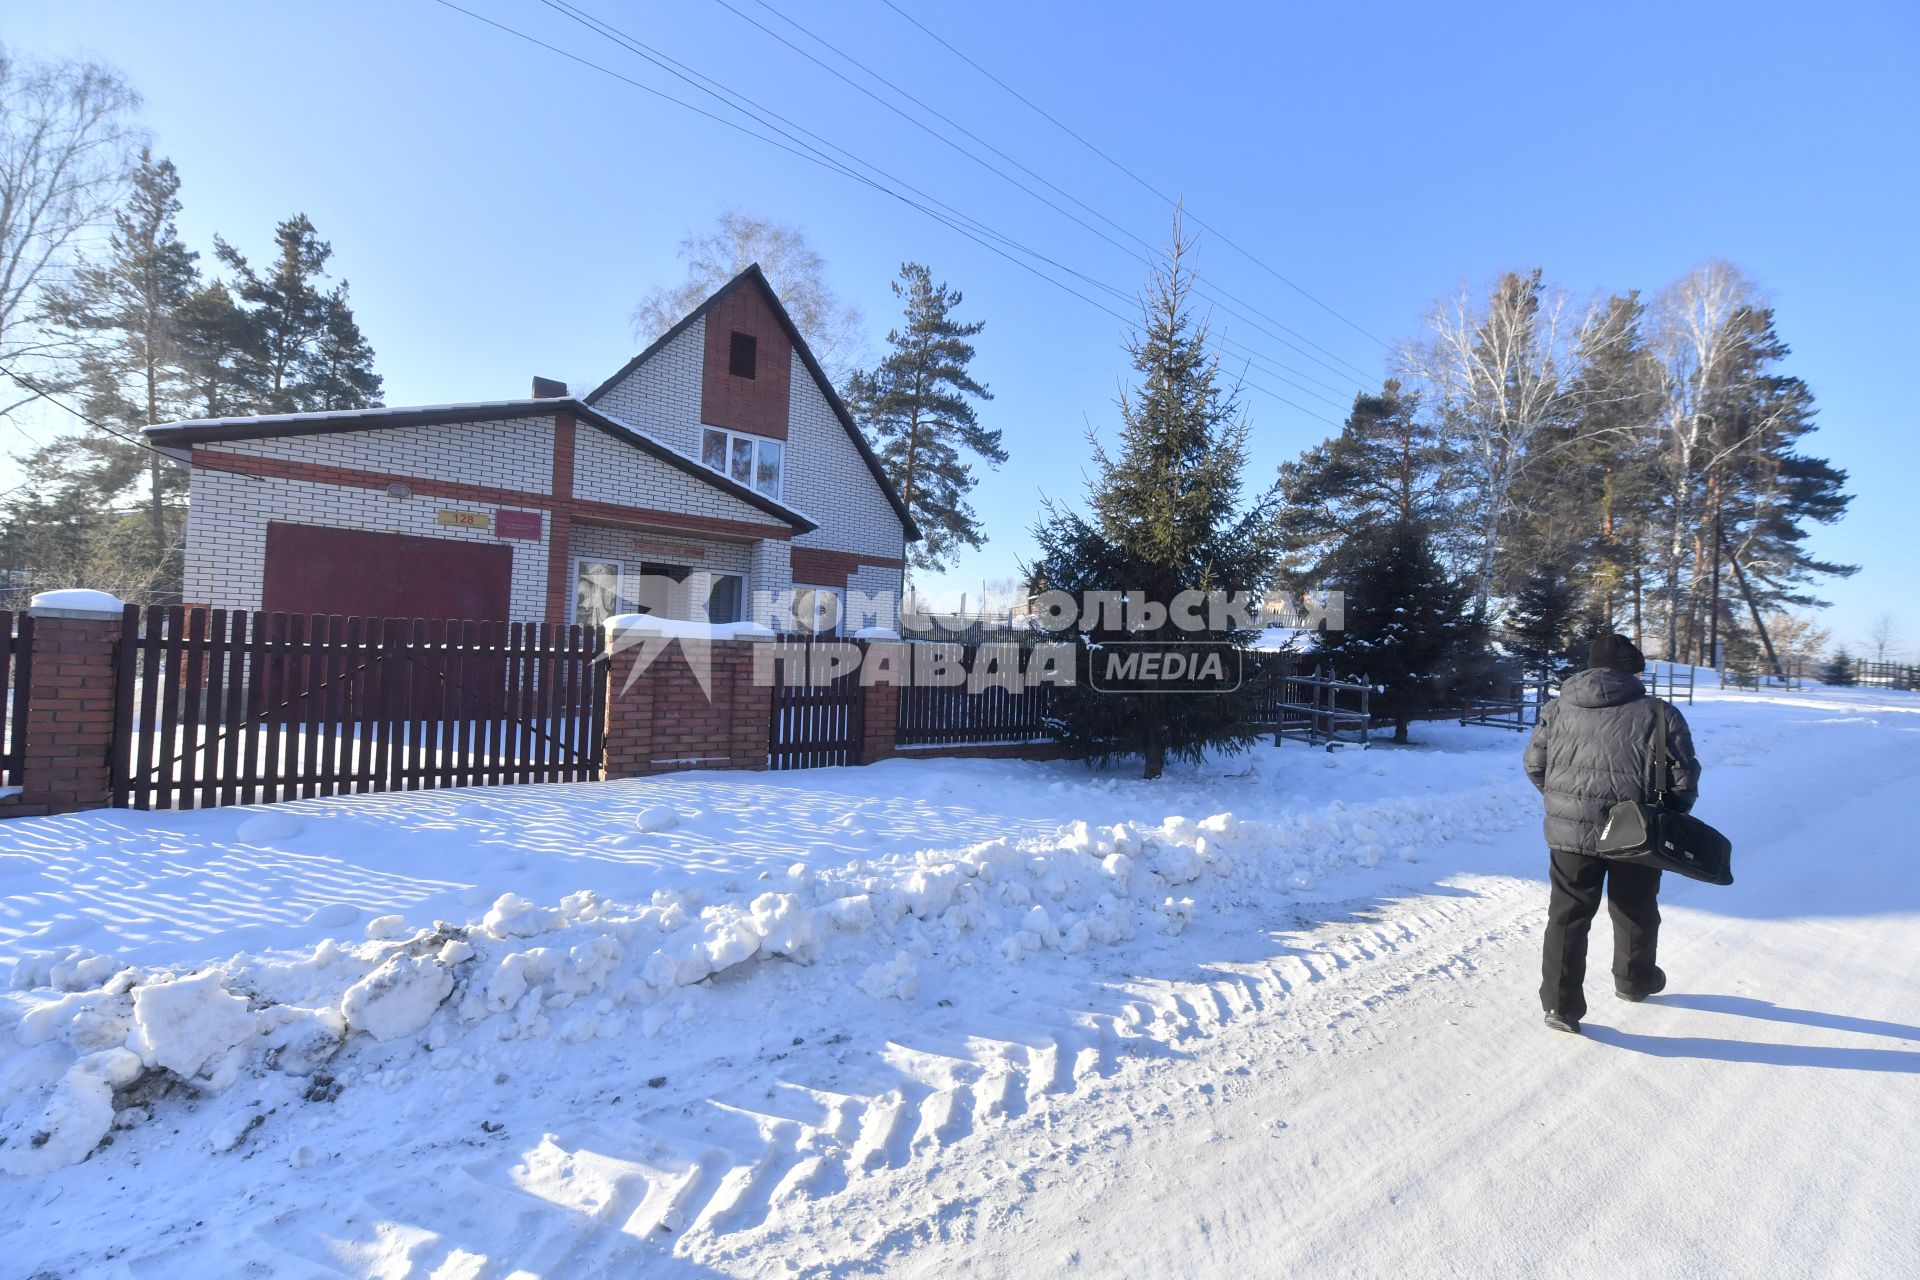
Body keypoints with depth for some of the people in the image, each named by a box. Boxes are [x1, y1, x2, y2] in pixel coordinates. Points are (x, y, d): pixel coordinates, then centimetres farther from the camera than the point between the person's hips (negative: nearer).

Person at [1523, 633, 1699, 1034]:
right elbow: (1685, 777, -3)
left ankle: (1560, 1004, 6)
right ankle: (1635, 980, 45)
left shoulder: (1557, 709, 1)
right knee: (1635, 911, 23)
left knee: (1567, 915, 8)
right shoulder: (1659, 714, -5)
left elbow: (1534, 764, 4)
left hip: (1569, 831, 1)